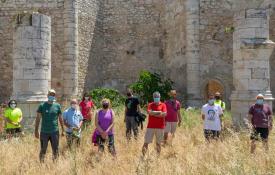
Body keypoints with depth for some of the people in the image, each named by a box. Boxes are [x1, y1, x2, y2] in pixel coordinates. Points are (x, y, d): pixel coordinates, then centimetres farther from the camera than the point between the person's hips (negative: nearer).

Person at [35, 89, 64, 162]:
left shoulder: (57, 106, 4)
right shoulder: (42, 105, 0)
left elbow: (60, 119, 10)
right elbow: (38, 118, 2)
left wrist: (63, 130, 9)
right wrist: (36, 130, -1)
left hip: (55, 132, 1)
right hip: (44, 132, -1)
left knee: (55, 151, 7)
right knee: (43, 151, 7)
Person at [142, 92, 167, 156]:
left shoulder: (163, 105, 4)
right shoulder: (150, 105, 6)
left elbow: (164, 114, -11)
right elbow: (149, 112, -12)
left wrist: (153, 113, -9)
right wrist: (159, 112, -9)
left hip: (160, 127, 0)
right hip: (150, 126, 0)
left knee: (158, 143, 9)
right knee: (146, 142, -3)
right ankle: (143, 155, 0)